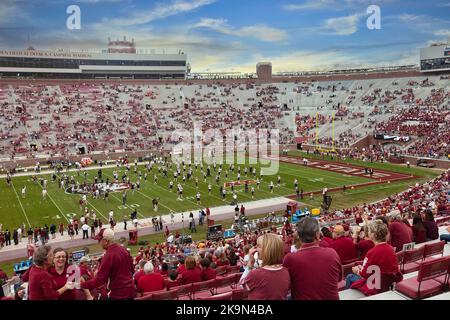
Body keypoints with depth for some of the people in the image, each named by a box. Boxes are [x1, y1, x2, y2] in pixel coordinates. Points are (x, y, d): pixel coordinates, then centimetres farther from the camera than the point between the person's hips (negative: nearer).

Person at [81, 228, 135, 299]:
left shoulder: (108, 256, -20)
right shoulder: (123, 249, 3)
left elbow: (100, 279, -18)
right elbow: (131, 268, 14)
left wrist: (82, 285, -8)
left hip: (118, 294, -7)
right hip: (130, 290, 8)